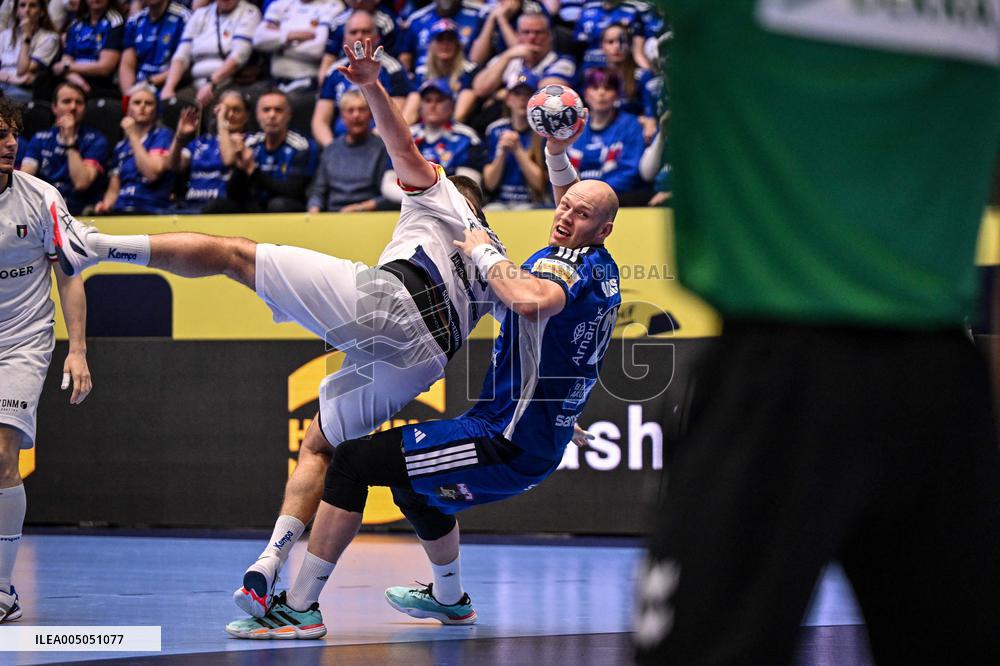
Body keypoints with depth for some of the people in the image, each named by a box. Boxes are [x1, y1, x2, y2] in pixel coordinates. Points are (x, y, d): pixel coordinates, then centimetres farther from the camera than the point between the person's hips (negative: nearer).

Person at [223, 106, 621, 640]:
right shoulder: (604, 270, 11)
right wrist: (558, 149, 22)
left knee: (354, 460, -13)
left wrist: (484, 253, -25)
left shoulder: (564, 262, -16)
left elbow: (531, 300, -41)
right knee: (412, 480, 36)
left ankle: (299, 608, -14)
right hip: (541, 445, 10)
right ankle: (449, 598, 54)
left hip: (505, 445, -10)